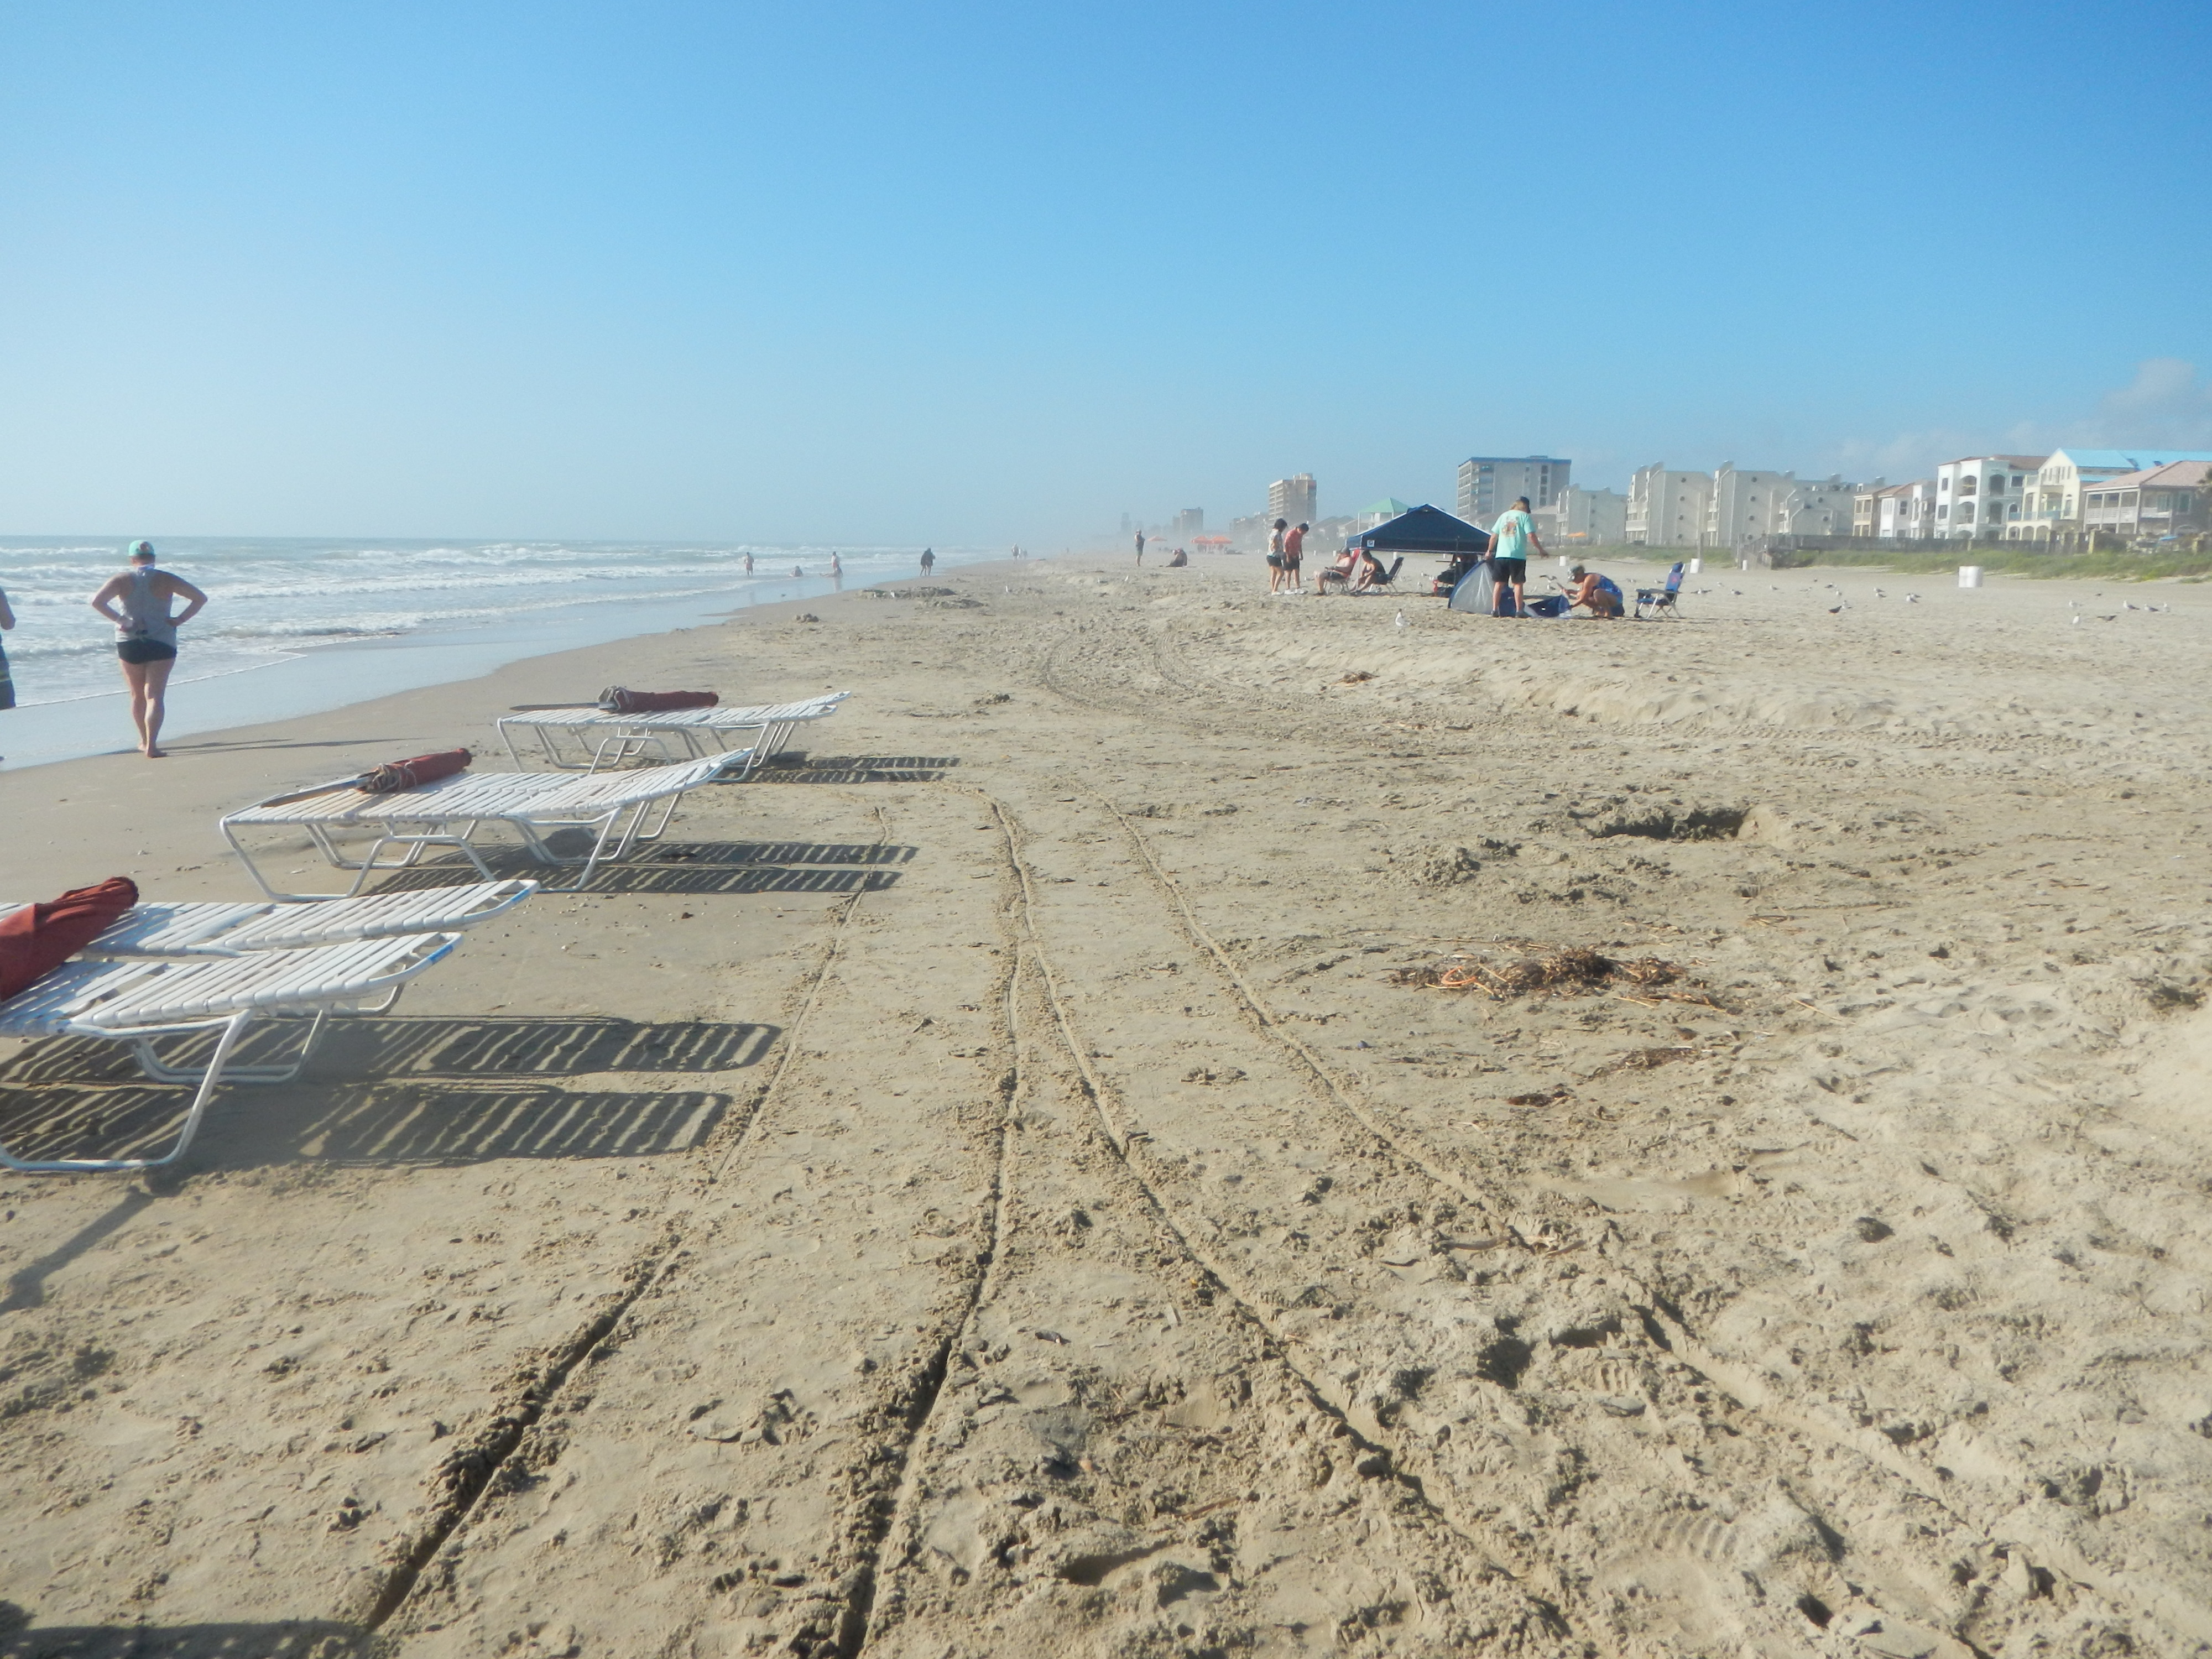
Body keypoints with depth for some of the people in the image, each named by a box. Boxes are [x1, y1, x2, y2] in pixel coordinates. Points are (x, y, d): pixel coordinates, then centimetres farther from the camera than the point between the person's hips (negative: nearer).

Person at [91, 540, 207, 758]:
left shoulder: (123, 580, -1)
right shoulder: (166, 580, -1)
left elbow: (97, 601, -13)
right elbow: (200, 598, -3)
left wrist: (119, 620, -6)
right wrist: (180, 620, -3)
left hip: (129, 644, 1)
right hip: (162, 643, -1)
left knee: (138, 695, 17)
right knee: (155, 695, -4)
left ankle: (145, 741, 29)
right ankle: (151, 745, -18)